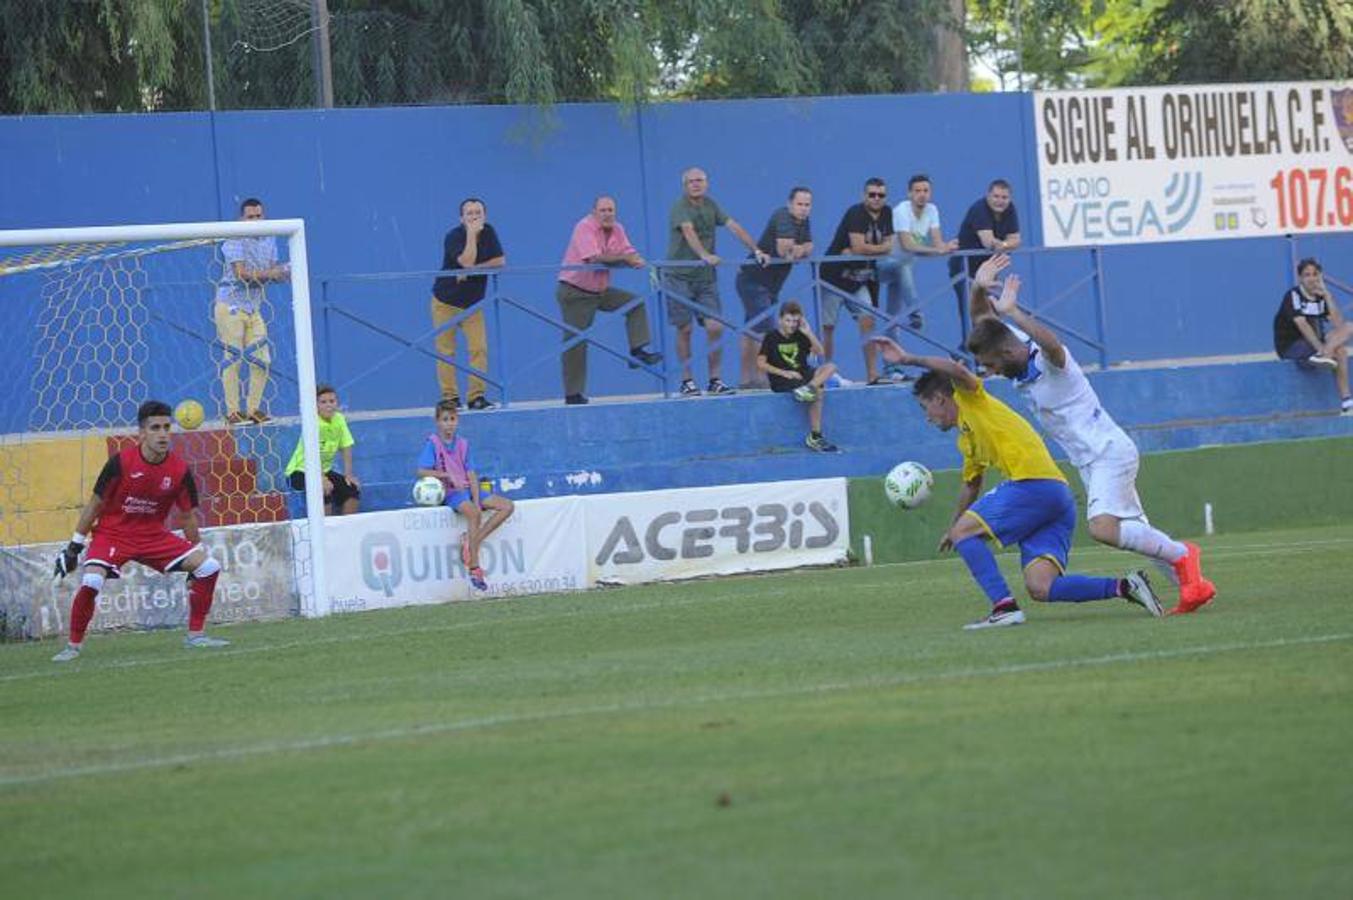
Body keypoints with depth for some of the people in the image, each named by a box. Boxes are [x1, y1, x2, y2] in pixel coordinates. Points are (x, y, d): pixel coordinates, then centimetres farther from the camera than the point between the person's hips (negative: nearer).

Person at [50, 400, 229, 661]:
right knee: (91, 582, -30)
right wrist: (74, 547, -3)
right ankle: (73, 646, -9)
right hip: (112, 534, -4)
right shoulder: (121, 463, -17)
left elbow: (188, 516, 5)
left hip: (154, 535, 4)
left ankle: (196, 635, 6)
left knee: (209, 567, -9)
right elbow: (95, 505, -6)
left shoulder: (180, 470, -8)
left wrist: (196, 557, 10)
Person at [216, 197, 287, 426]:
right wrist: (270, 273, -22)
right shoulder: (234, 241, -9)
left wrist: (284, 272, -10)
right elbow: (241, 274, -18)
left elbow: (274, 273, 12)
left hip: (254, 308, 6)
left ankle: (253, 409, 12)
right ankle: (233, 412, -4)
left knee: (261, 361, 2)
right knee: (233, 359, -6)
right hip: (231, 306, -6)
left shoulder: (269, 240, 12)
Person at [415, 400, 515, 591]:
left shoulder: (463, 444, 12)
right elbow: (422, 471, -11)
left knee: (507, 506, -7)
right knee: (472, 512, -35)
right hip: (450, 492, -7)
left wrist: (477, 502, -6)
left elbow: (471, 475, 7)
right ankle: (474, 568, -33)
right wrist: (447, 475, -19)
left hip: (468, 489, 7)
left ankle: (472, 541, -14)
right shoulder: (433, 443, -2)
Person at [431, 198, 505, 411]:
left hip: (473, 303, 4)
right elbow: (467, 261, -30)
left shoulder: (488, 232, -1)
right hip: (446, 302, -4)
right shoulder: (453, 237, -17)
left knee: (479, 348, -8)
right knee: (446, 351, -4)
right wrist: (472, 234, -27)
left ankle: (477, 396, -5)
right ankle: (450, 397, 2)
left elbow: (500, 261, -8)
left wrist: (473, 269, -18)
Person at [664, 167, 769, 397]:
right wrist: (705, 255, -45)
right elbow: (688, 231, -28)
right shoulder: (680, 207, -10)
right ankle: (687, 381, 9)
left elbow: (734, 227, 1)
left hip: (706, 277, 5)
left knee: (715, 327, -4)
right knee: (684, 330, -1)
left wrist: (756, 250, -11)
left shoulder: (711, 205, 9)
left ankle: (714, 381, 4)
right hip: (680, 276, -5)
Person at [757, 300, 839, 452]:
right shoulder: (771, 337, -1)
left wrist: (809, 333, -5)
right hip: (781, 382, -6)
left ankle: (808, 388, -37)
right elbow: (761, 363, -7)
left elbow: (820, 352, 4)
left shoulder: (800, 336, 13)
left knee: (830, 367, -19)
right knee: (817, 393, -26)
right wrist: (784, 373, -15)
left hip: (803, 374, 6)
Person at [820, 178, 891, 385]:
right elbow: (859, 247, -28)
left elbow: (889, 247, 0)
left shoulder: (886, 214, 4)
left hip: (859, 280, 6)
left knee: (868, 321, -7)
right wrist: (881, 248, -10)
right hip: (834, 278, -6)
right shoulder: (856, 213, -18)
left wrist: (862, 251, -16)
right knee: (827, 327, -1)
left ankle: (872, 375, -6)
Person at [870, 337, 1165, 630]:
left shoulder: (972, 401, 6)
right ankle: (1124, 586, -12)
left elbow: (955, 369, -16)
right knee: (1040, 589, -6)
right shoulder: (966, 438, 31)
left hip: (1033, 483, -9)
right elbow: (971, 485, 45)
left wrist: (908, 359, -12)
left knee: (964, 531, -1)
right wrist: (953, 527, 56)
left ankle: (1004, 606, -15)